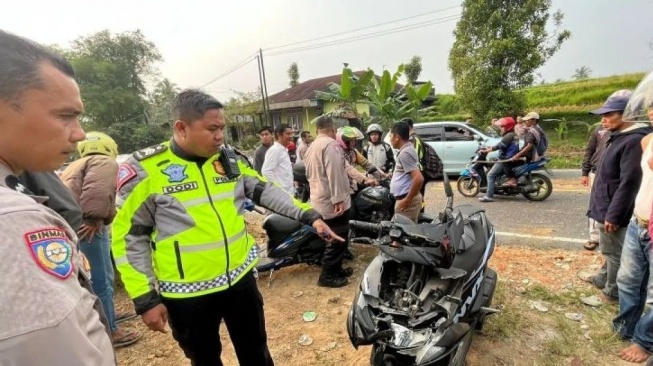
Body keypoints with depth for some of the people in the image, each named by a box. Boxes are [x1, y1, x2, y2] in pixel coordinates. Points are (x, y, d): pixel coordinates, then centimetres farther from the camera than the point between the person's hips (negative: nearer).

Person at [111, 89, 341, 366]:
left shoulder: (229, 159, 1)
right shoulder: (144, 170, -11)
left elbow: (265, 191, 5)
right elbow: (129, 236, -7)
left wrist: (309, 216, -4)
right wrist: (144, 298, -7)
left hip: (240, 277, 4)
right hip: (187, 293, -3)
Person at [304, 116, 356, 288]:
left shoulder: (311, 147, 16)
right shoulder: (330, 144, -15)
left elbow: (309, 174, 22)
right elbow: (334, 173, -24)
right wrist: (338, 199, -25)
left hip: (320, 199, 10)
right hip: (332, 202, -10)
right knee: (338, 240, 0)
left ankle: (335, 269, 30)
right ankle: (327, 276, 8)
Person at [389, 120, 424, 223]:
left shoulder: (405, 153, -19)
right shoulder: (407, 149, 13)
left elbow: (419, 179, -28)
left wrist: (407, 200, -22)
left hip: (405, 200, -10)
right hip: (404, 198, 10)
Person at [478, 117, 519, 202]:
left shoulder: (508, 136, -15)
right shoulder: (514, 135, 17)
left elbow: (499, 146, -22)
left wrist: (486, 150, -18)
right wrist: (490, 148, 21)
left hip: (505, 159, -11)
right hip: (510, 159, 11)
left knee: (490, 175, -16)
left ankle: (489, 196, -23)